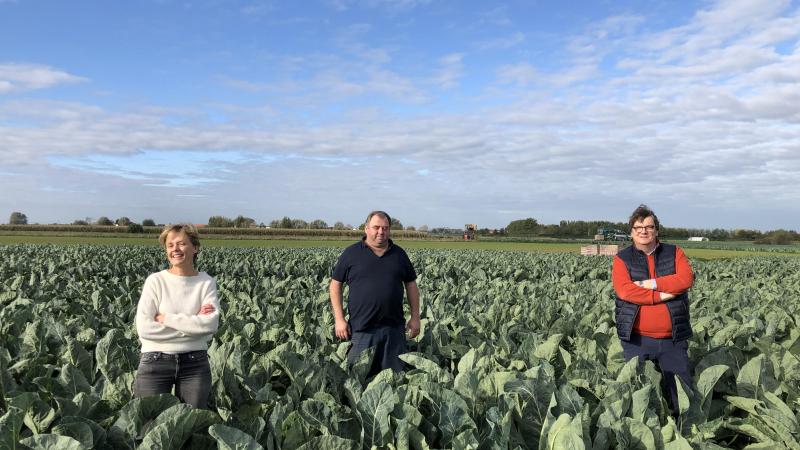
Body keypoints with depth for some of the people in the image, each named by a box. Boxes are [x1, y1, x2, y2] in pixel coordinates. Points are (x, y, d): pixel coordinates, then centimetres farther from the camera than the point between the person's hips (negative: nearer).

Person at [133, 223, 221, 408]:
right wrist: (193, 324, -12)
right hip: (155, 362, -1)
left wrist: (165, 318, -14)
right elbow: (144, 328, -12)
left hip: (195, 363, 1)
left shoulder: (206, 283, 1)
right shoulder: (155, 281, -2)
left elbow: (211, 324, -14)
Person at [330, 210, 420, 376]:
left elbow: (411, 284, 15)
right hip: (361, 328, -2)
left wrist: (415, 317, 9)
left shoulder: (399, 254, 10)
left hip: (394, 327, 2)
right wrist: (339, 319, -4)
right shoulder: (351, 254, 1)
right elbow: (336, 285, 3)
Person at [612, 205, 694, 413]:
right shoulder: (622, 259, 2)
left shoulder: (674, 253, 8)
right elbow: (624, 290, -15)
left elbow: (686, 279, -11)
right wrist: (661, 295, -17)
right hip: (637, 339, -1)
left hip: (673, 338, 1)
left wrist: (650, 283, -15)